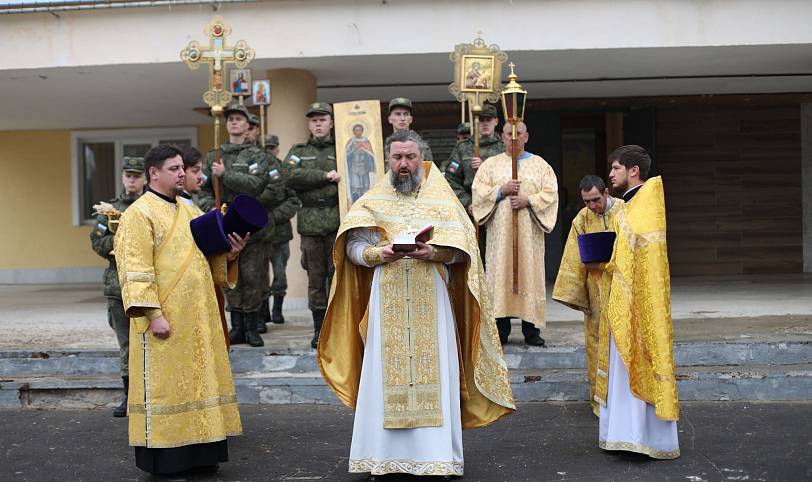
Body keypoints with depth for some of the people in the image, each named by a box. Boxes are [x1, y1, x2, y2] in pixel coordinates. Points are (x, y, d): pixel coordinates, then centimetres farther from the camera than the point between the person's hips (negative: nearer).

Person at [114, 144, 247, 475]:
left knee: (197, 379, 10)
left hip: (198, 317, 7)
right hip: (165, 318, -7)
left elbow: (207, 258, 21)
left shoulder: (190, 213, 16)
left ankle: (199, 452, 20)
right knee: (165, 383, -1)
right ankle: (164, 457, 9)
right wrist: (153, 314, -22)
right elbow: (135, 270, -15)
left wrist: (229, 253, 0)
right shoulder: (139, 214, -7)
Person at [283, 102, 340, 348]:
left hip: (338, 221, -1)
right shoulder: (299, 152, 13)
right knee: (315, 277, 6)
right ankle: (319, 329, 14)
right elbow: (290, 176, -5)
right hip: (310, 223, 1)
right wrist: (325, 176, -12)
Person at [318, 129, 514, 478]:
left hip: (431, 301, 0)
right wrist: (378, 254, -17)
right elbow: (352, 247, 2)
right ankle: (385, 456, 7)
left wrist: (432, 253, -19)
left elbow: (461, 248, 0)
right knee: (385, 374, -1)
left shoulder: (441, 198, 8)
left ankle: (435, 456, 5)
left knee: (432, 375, -2)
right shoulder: (373, 200, 10)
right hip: (387, 302, 1)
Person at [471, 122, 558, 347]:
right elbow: (478, 191, 2)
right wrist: (501, 190, -12)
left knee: (529, 273, 0)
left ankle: (531, 329, 6)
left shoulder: (540, 164, 10)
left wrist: (529, 200, -13)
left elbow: (551, 193, 2)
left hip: (529, 233, 0)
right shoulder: (491, 164, 11)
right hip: (499, 232, 0)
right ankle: (501, 330, 3)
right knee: (500, 273, -3)